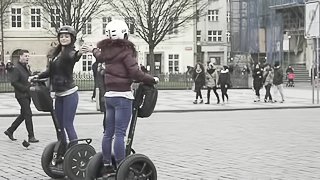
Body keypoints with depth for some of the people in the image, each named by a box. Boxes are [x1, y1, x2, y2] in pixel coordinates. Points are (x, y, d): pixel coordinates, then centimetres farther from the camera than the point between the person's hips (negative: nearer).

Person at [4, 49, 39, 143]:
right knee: (28, 114, -9)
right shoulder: (16, 68, -12)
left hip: (27, 95, 9)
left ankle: (10, 131, 26)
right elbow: (14, 82, -18)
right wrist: (26, 88, -19)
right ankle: (31, 136, -6)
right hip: (21, 95, -9)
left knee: (23, 115, 14)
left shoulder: (27, 67, 15)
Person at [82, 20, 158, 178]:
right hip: (123, 95, -8)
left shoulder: (107, 50, 10)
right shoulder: (125, 51, -11)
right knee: (120, 134, -8)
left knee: (108, 132, 13)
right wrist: (153, 80, -1)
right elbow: (136, 73, -16)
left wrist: (93, 50, 55)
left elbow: (100, 57, 34)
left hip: (109, 95, 8)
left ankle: (106, 166, 21)